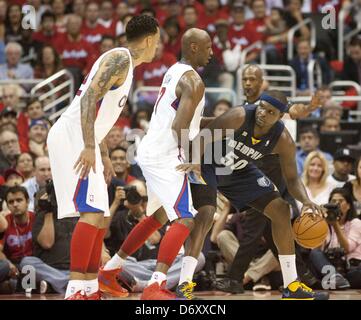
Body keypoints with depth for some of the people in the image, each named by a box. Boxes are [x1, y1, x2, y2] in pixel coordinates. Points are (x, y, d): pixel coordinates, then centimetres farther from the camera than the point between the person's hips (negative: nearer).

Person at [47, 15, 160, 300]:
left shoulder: (123, 62, 21)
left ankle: (90, 289, 16)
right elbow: (89, 98, -22)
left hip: (81, 141, 10)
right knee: (92, 212, -17)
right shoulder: (120, 58, -10)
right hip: (71, 137, -10)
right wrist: (89, 148, -28)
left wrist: (104, 156, 28)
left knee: (99, 216, 12)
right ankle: (75, 290, -20)